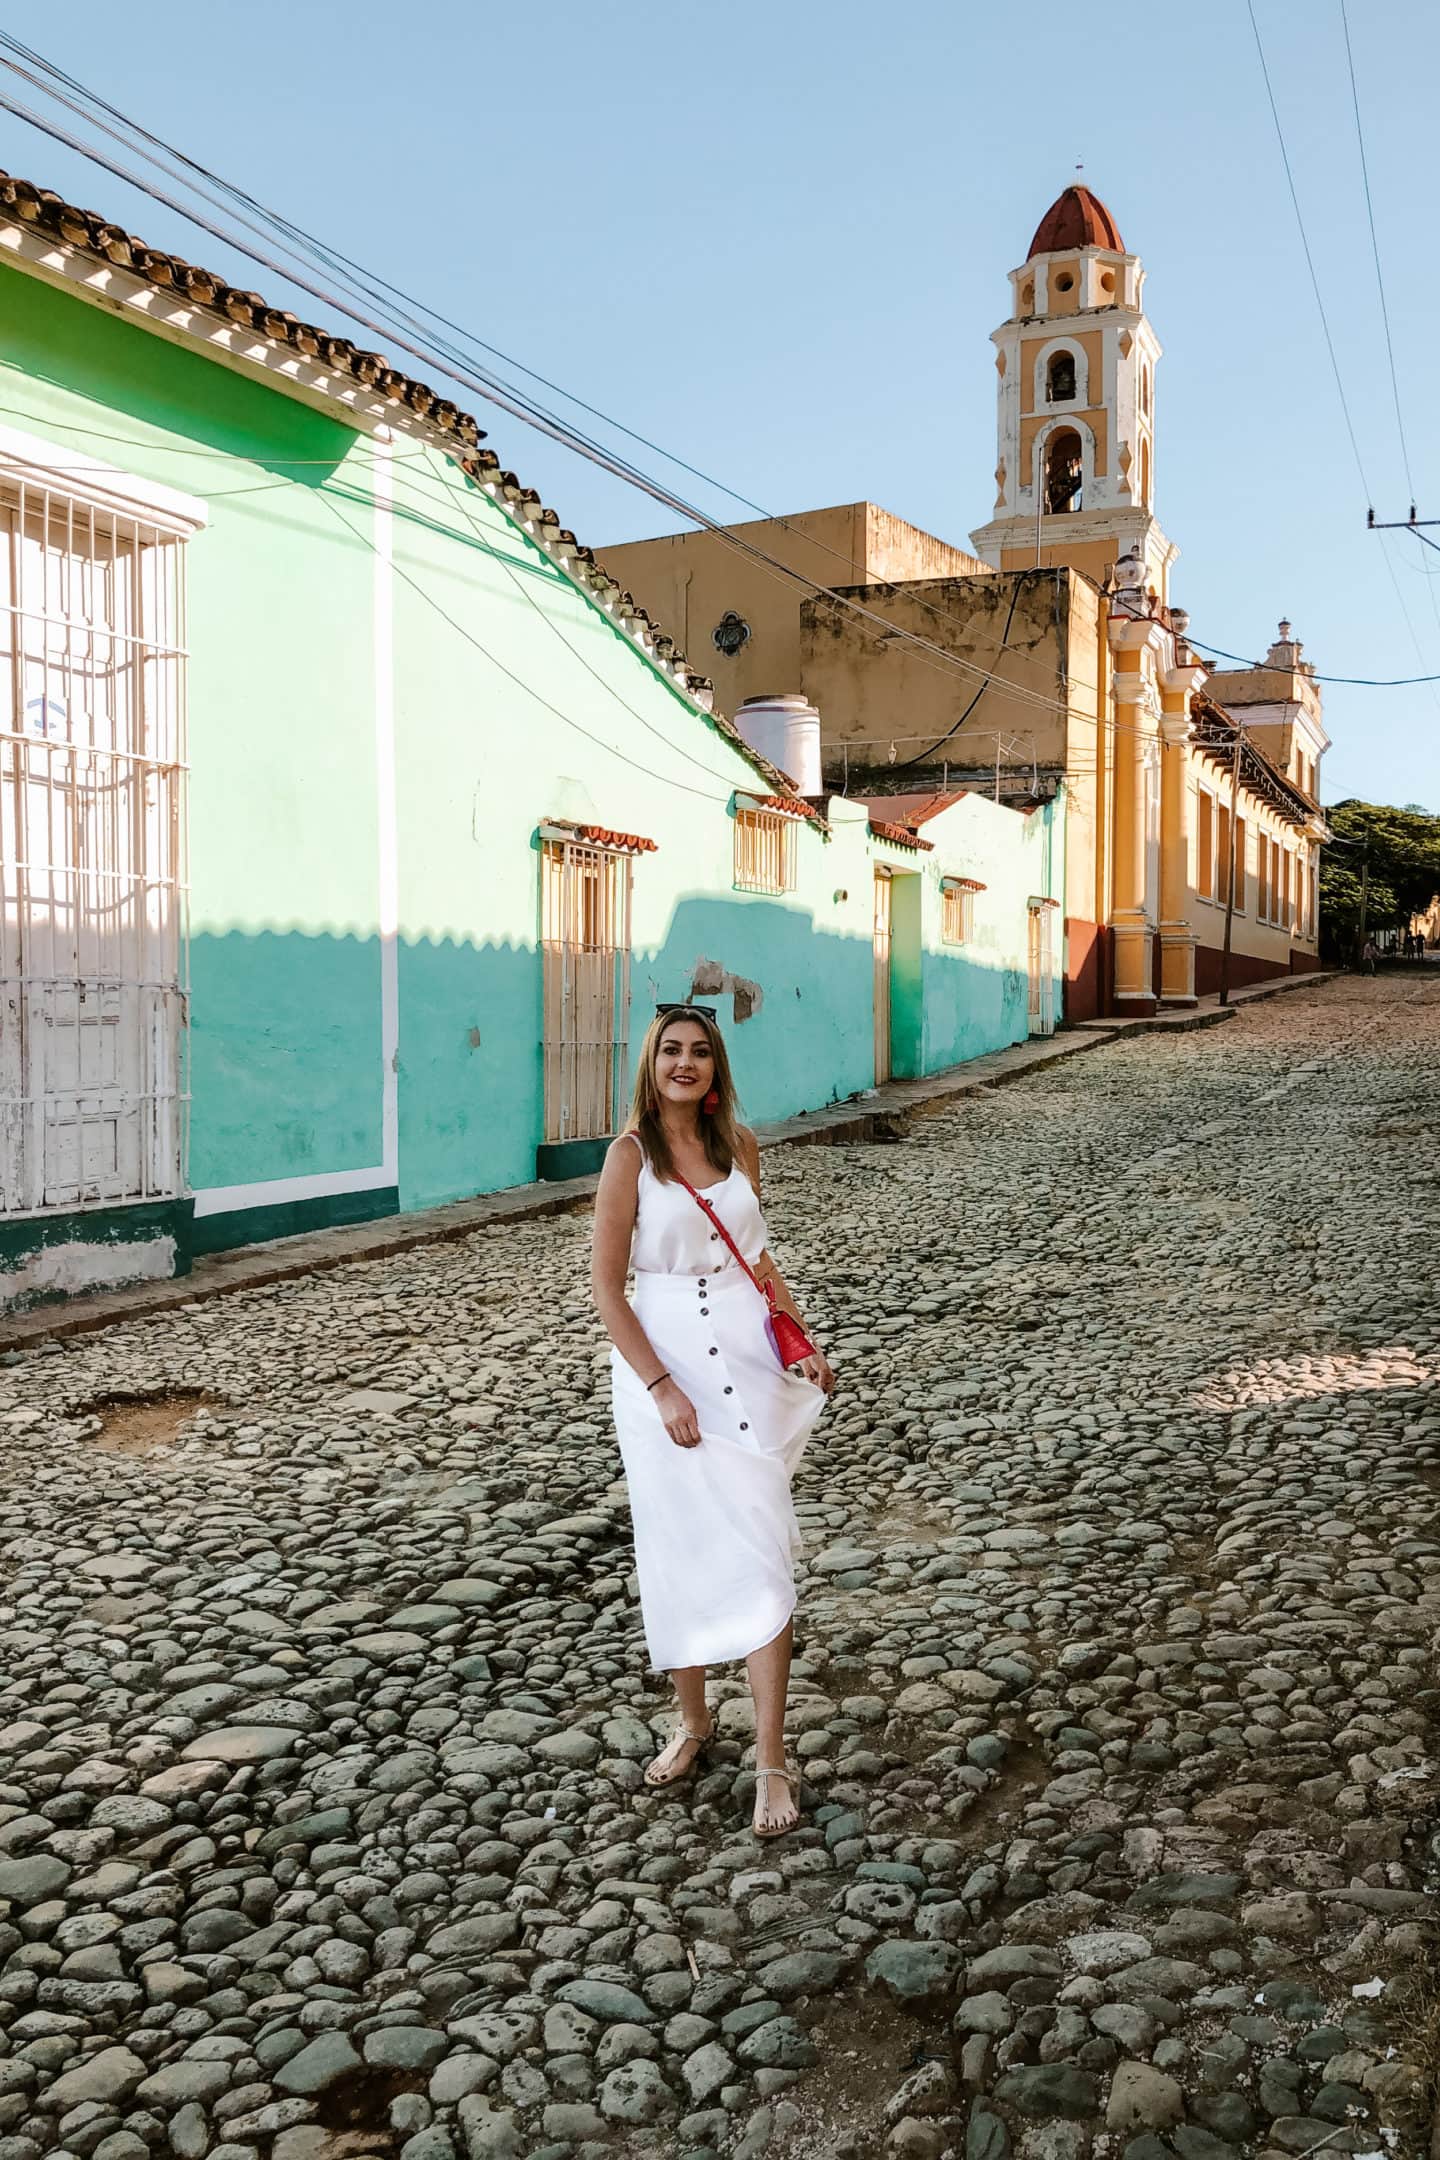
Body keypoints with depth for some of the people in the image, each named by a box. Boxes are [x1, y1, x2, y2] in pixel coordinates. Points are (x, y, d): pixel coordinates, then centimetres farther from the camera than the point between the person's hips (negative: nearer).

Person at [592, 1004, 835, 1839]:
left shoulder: (740, 1147, 5)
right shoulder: (631, 1156, -7)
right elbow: (607, 1285, -8)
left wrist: (803, 1344, 6)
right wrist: (661, 1389, -14)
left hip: (748, 1361, 2)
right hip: (662, 1365, -2)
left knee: (761, 1552, -1)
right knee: (677, 1551, 10)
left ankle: (773, 1762, 7)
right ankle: (693, 1721, 32)